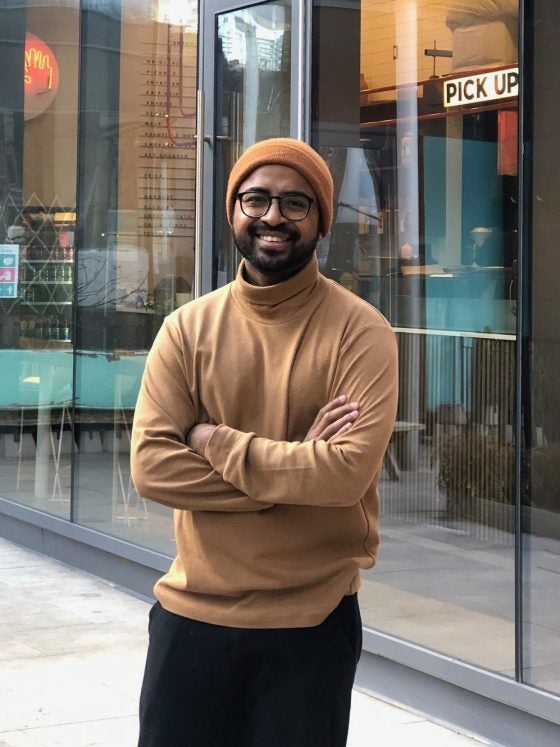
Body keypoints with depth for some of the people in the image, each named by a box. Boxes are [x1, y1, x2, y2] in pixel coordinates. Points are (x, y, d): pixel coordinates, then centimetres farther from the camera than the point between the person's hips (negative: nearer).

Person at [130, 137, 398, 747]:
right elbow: (150, 466, -9)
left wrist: (217, 442, -14)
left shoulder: (359, 330, -8)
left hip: (313, 624, -2)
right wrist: (296, 468, -15)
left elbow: (351, 470, -20)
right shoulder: (190, 327, 1)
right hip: (191, 615, 3)